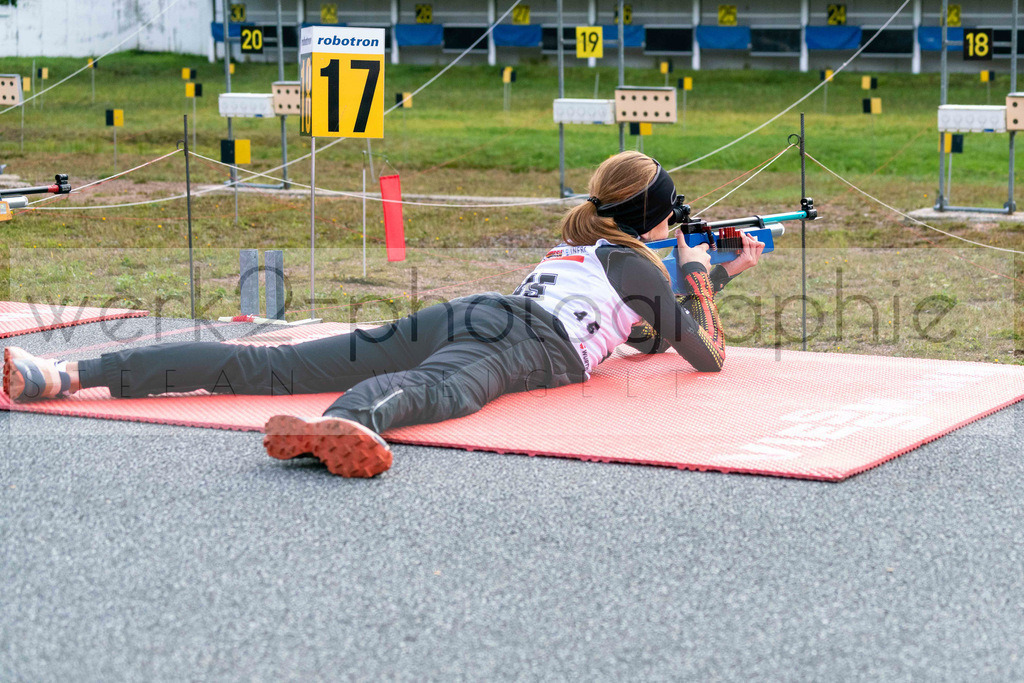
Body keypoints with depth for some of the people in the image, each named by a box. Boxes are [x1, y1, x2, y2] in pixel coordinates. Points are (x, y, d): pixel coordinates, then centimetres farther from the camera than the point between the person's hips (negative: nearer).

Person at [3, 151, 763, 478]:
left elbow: (645, 332, 56)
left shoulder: (579, 243, 40)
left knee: (270, 365, -7)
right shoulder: (641, 262, 20)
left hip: (461, 314, 5)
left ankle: (67, 373, -18)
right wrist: (701, 280, 39)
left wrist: (718, 273, 57)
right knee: (435, 389, -40)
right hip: (519, 343, -5)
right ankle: (340, 424, -78)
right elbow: (708, 356, 24)